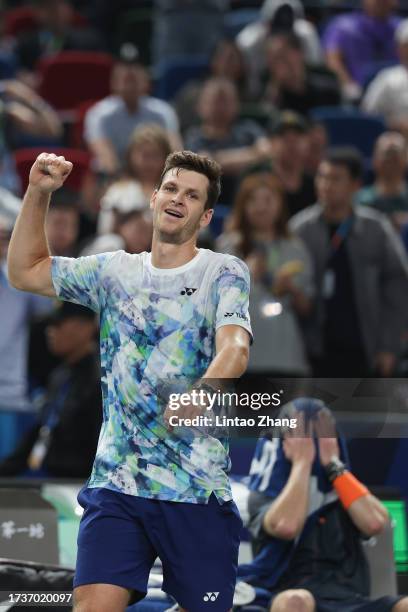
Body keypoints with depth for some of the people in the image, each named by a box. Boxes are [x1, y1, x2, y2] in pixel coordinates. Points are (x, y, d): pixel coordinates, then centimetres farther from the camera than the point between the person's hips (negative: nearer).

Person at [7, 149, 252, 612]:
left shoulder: (224, 273, -1)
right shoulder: (115, 271, 12)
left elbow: (235, 348, -18)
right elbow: (25, 271, 22)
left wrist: (203, 390, -40)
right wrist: (38, 193, 10)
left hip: (197, 488, -2)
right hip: (115, 482, 3)